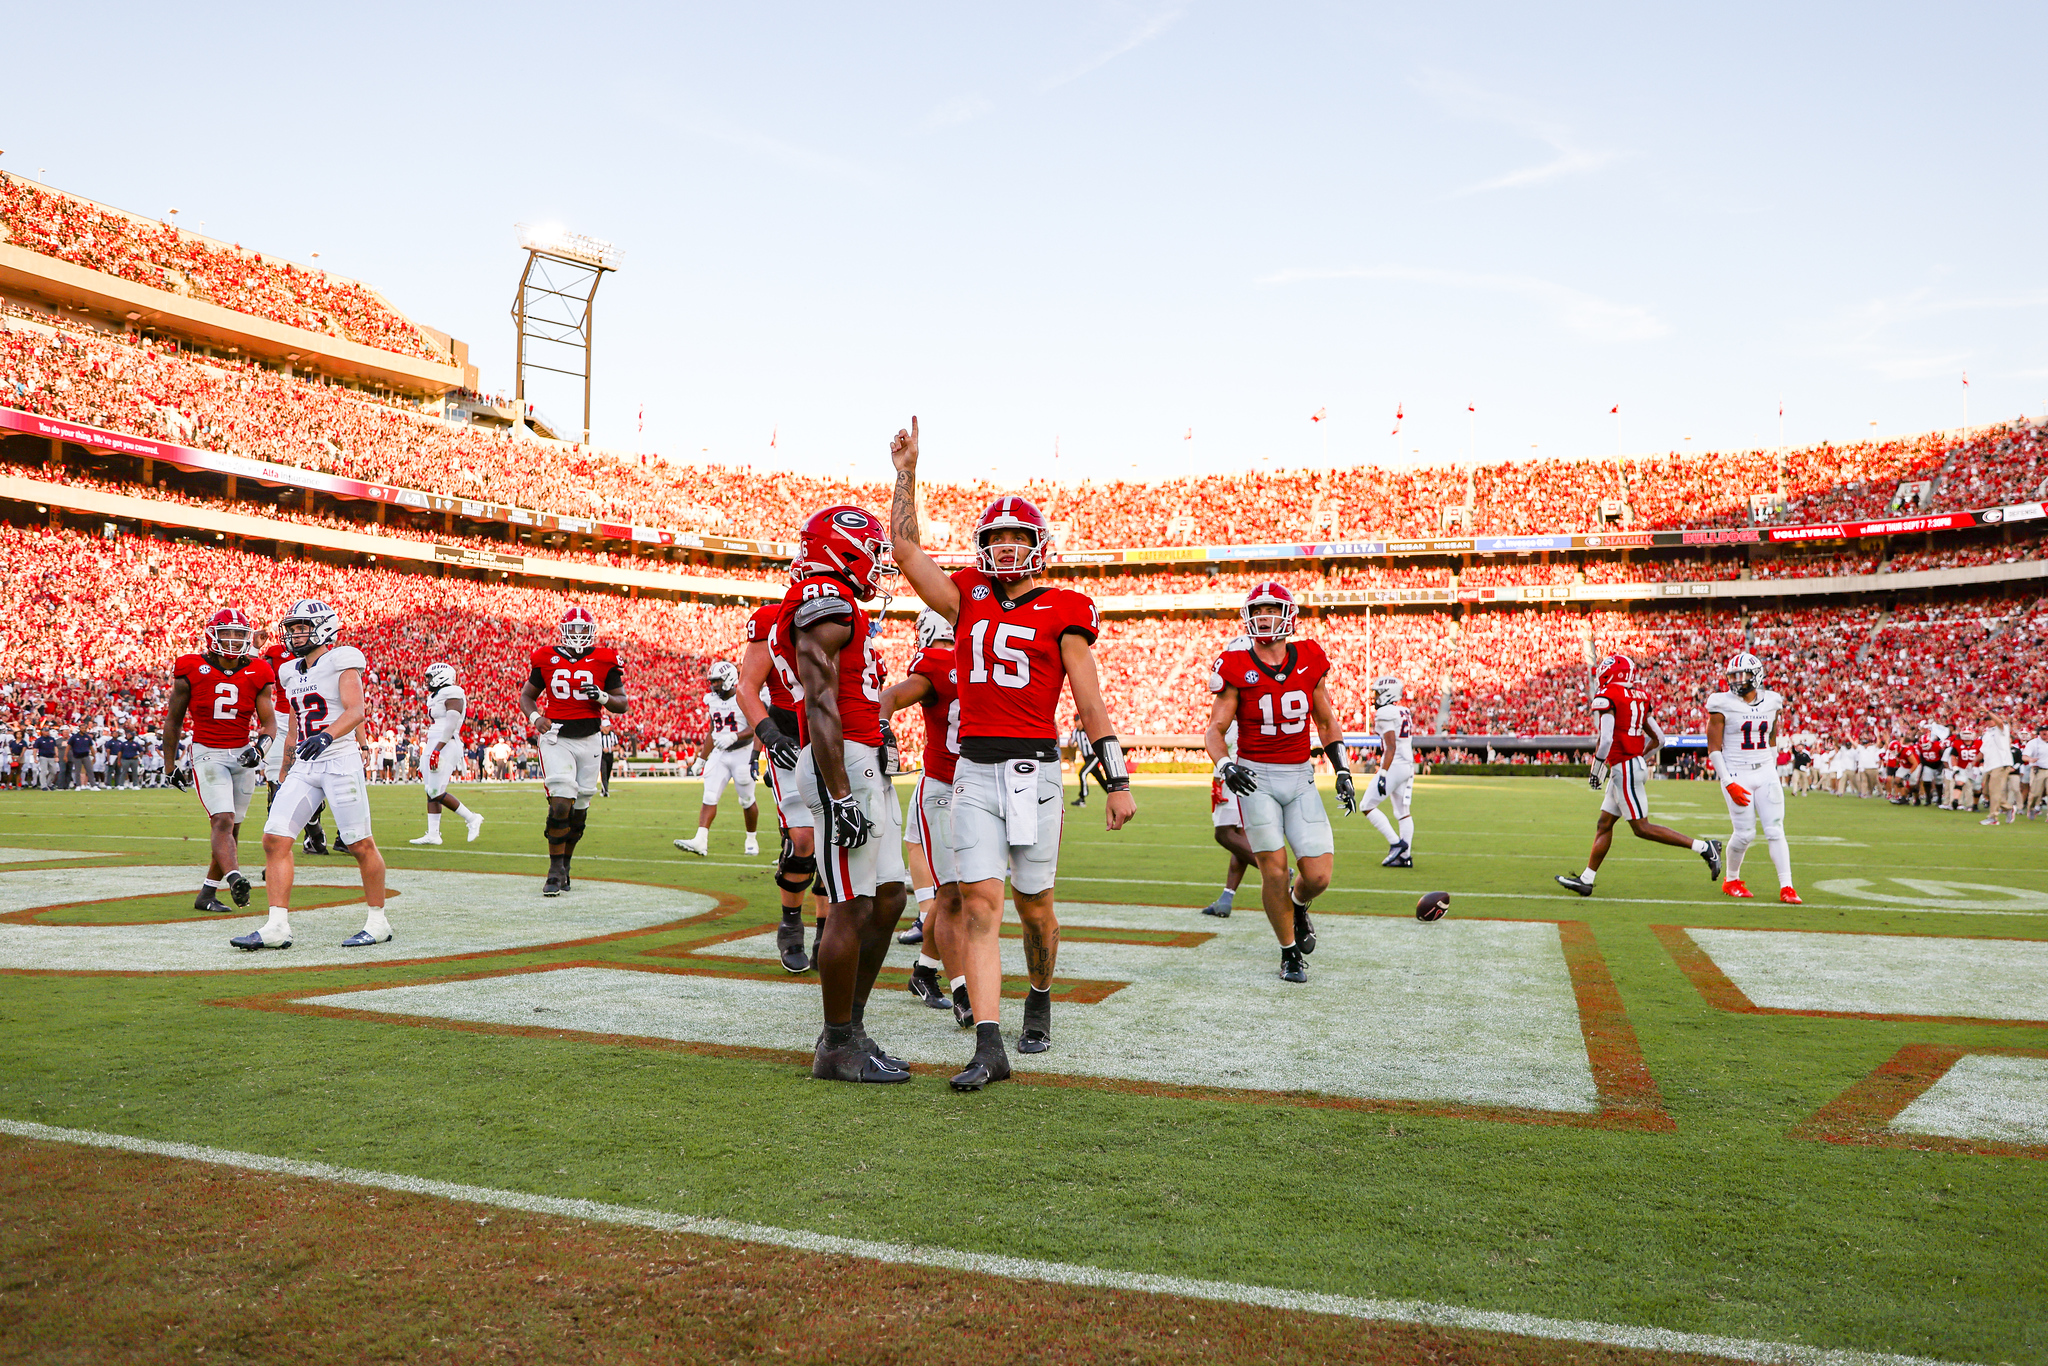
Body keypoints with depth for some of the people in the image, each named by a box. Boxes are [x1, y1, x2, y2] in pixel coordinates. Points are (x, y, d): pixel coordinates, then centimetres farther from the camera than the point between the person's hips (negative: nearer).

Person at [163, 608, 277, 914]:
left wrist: (260, 747, -18)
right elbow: (173, 720, 8)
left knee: (230, 827, 6)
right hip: (206, 754, -3)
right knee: (223, 820, -20)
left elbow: (269, 721, 2)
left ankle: (206, 894, 17)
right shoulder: (192, 671, -3)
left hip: (242, 756, 3)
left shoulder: (258, 674, 3)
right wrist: (172, 763, 11)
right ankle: (235, 878, -38)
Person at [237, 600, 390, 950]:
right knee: (275, 839, -4)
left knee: (360, 845, -2)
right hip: (304, 767, 7)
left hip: (340, 760, -7)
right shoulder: (292, 673, 17)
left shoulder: (342, 662, -5)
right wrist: (284, 775, 25)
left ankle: (378, 922, 11)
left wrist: (327, 736, -36)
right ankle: (277, 927, -2)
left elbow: (356, 711, -19)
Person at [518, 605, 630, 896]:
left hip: (588, 739, 2)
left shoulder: (605, 661, 3)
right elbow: (527, 695, 14)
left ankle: (564, 865, 25)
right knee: (560, 803, -15)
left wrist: (602, 697, -14)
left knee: (579, 809, 7)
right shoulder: (546, 658, 4)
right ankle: (556, 870, -5)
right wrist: (534, 717, -6)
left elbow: (623, 704, 7)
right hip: (555, 737, -2)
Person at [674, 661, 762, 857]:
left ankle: (752, 839, 25)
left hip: (742, 753, -5)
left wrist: (734, 737, -34)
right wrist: (701, 759, 16)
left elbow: (754, 728, -19)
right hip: (719, 754, 5)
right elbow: (711, 732, 16)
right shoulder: (712, 701, 8)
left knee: (747, 801, 5)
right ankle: (700, 841, -17)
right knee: (709, 797, -8)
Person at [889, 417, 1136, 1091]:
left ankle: (1040, 1002, 36)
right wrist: (906, 473, 11)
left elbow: (1090, 703, 0)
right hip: (974, 769, 3)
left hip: (1034, 769, -2)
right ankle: (989, 1046, -7)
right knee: (979, 903, -6)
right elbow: (905, 549, 12)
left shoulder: (1062, 610, 1)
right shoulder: (968, 598, 11)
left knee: (1034, 905, 9)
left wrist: (1117, 780, -3)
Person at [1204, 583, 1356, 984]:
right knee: (1275, 870, -6)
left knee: (1317, 876, -4)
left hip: (1300, 777, 2)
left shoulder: (1309, 661, 2)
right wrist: (1225, 767, -23)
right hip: (1255, 778, -2)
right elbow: (1215, 729, -4)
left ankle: (1298, 906, 33)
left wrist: (1342, 772, 6)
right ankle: (1290, 954, 16)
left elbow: (1326, 723, 13)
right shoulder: (1237, 667, -5)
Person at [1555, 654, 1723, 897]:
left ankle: (1704, 848, -4)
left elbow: (1605, 740, -21)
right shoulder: (1639, 697, 13)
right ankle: (1586, 879, 14)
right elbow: (1659, 739, 16)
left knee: (1642, 828, -4)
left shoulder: (1606, 697, -12)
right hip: (1636, 765, 9)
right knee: (1604, 824, 11)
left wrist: (1596, 771, -10)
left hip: (1623, 768, -9)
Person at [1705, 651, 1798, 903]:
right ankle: (1731, 879, 18)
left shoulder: (1770, 703, 8)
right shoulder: (1723, 705, -6)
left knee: (1775, 831, -3)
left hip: (1766, 773, 4)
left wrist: (1772, 773, 15)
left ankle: (1786, 887, -1)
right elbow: (1713, 749, -7)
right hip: (1736, 775, -4)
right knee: (1744, 833, -4)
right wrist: (1729, 783, -13)